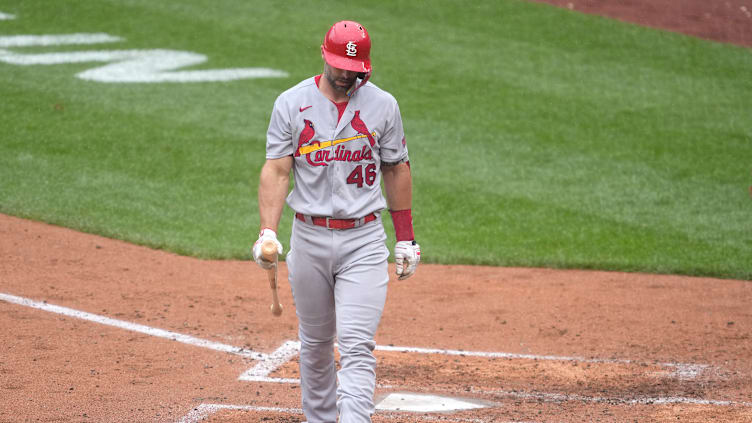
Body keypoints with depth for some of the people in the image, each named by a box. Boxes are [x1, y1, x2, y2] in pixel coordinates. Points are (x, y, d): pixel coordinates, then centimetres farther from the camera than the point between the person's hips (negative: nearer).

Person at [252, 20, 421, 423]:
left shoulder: (383, 105, 1)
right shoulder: (291, 103, -1)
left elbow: (396, 169, 10)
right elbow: (276, 170, -5)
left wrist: (406, 237, 8)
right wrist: (267, 231, -18)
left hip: (364, 240, -1)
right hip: (309, 237, 1)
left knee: (356, 343, -12)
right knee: (314, 341, 12)